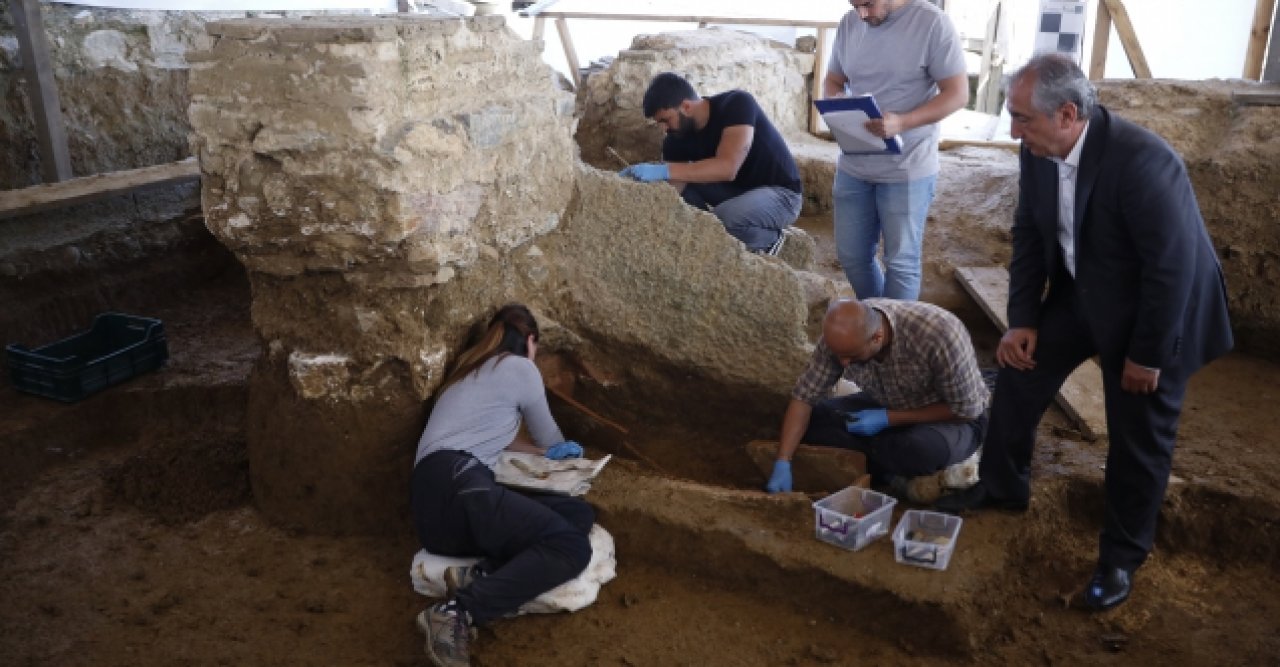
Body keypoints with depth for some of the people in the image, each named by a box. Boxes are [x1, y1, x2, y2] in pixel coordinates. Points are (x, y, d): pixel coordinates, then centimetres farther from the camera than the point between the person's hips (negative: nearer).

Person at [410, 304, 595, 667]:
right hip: (453, 485, -9)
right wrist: (563, 450, 44)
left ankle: (478, 575, -17)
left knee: (579, 514, 1)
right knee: (572, 546, -22)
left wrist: (540, 451, 41)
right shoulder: (519, 367, 8)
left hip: (435, 513, 9)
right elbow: (549, 440, 22)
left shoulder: (473, 368, 33)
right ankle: (456, 612, -30)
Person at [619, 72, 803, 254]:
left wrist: (663, 171, -44)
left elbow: (727, 167, -40)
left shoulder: (736, 104, -25)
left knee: (721, 218, -33)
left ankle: (768, 239, -3)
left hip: (780, 193, -6)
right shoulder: (676, 139, -9)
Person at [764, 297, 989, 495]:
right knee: (810, 421, -16)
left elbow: (966, 410, -24)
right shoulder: (841, 333, -22)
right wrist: (782, 464, -23)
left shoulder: (938, 333, -35)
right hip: (888, 406, 4)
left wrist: (888, 419, -27)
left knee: (926, 448, -38)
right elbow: (804, 396, -15)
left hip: (955, 419, -4)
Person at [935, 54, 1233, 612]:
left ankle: (1122, 555, 22)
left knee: (1139, 436, 3)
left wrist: (1146, 355, -20)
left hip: (1155, 308, -6)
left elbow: (1171, 267, -28)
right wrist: (1022, 319, -6)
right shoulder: (1039, 152, -13)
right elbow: (1029, 235, -2)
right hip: (1081, 292, 7)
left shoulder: (1141, 161, -33)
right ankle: (1002, 485, 32)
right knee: (1019, 366, 10)